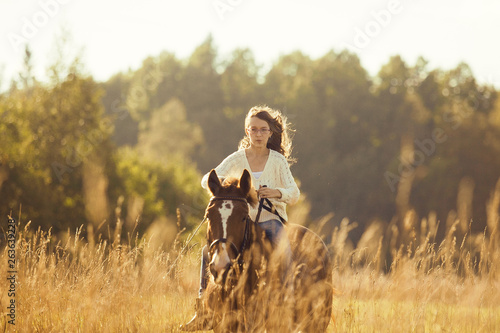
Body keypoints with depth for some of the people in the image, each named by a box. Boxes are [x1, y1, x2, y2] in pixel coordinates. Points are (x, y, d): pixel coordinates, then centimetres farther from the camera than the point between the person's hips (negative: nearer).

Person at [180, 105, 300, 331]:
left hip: (272, 219, -2)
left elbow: (294, 194, -7)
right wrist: (219, 182, -29)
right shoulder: (237, 159, 3)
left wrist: (276, 192, -29)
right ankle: (203, 311, -11)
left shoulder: (278, 161, 0)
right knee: (209, 250, -16)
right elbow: (206, 180, -6)